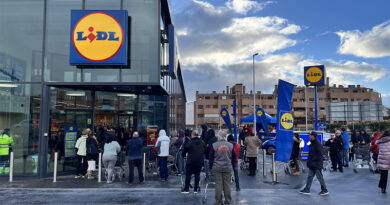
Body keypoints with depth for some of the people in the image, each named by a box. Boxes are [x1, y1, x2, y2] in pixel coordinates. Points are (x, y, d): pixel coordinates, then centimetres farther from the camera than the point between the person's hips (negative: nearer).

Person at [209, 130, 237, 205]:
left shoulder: (214, 145, -3)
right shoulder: (230, 145, 4)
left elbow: (211, 158, 1)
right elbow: (233, 157, 11)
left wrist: (211, 166, 11)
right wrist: (233, 166, 20)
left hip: (217, 168, -2)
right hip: (227, 168, 2)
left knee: (218, 185, 2)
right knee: (227, 185, 8)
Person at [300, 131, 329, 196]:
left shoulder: (318, 144, -19)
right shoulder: (312, 143, 10)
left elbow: (319, 155, -22)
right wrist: (309, 161, 15)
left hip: (317, 164, -9)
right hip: (312, 164, 9)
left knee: (319, 177, 3)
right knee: (310, 177, 12)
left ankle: (325, 190, 16)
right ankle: (307, 189, 18)